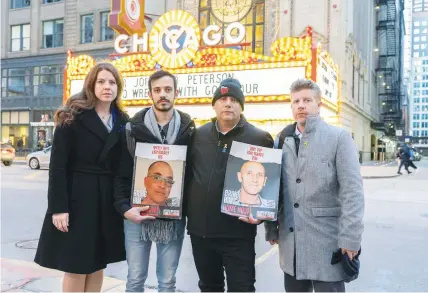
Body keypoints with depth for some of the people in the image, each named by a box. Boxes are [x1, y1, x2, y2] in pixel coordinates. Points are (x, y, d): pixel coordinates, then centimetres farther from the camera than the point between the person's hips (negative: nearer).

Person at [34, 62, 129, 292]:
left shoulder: (122, 121, 8)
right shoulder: (73, 117, -6)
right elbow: (57, 165, -11)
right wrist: (58, 207, -16)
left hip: (108, 200, 5)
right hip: (77, 198, -4)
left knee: (98, 264, 13)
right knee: (76, 266, 3)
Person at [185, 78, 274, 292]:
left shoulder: (259, 138, -4)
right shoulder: (198, 135, 8)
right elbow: (188, 174, 15)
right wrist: (187, 211, 9)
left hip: (237, 232, -4)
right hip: (199, 229, 5)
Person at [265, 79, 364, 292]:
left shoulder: (339, 138, -4)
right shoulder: (282, 140, 9)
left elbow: (352, 191, -9)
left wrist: (349, 239, -14)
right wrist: (271, 228, 10)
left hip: (326, 241, -4)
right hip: (290, 242, 4)